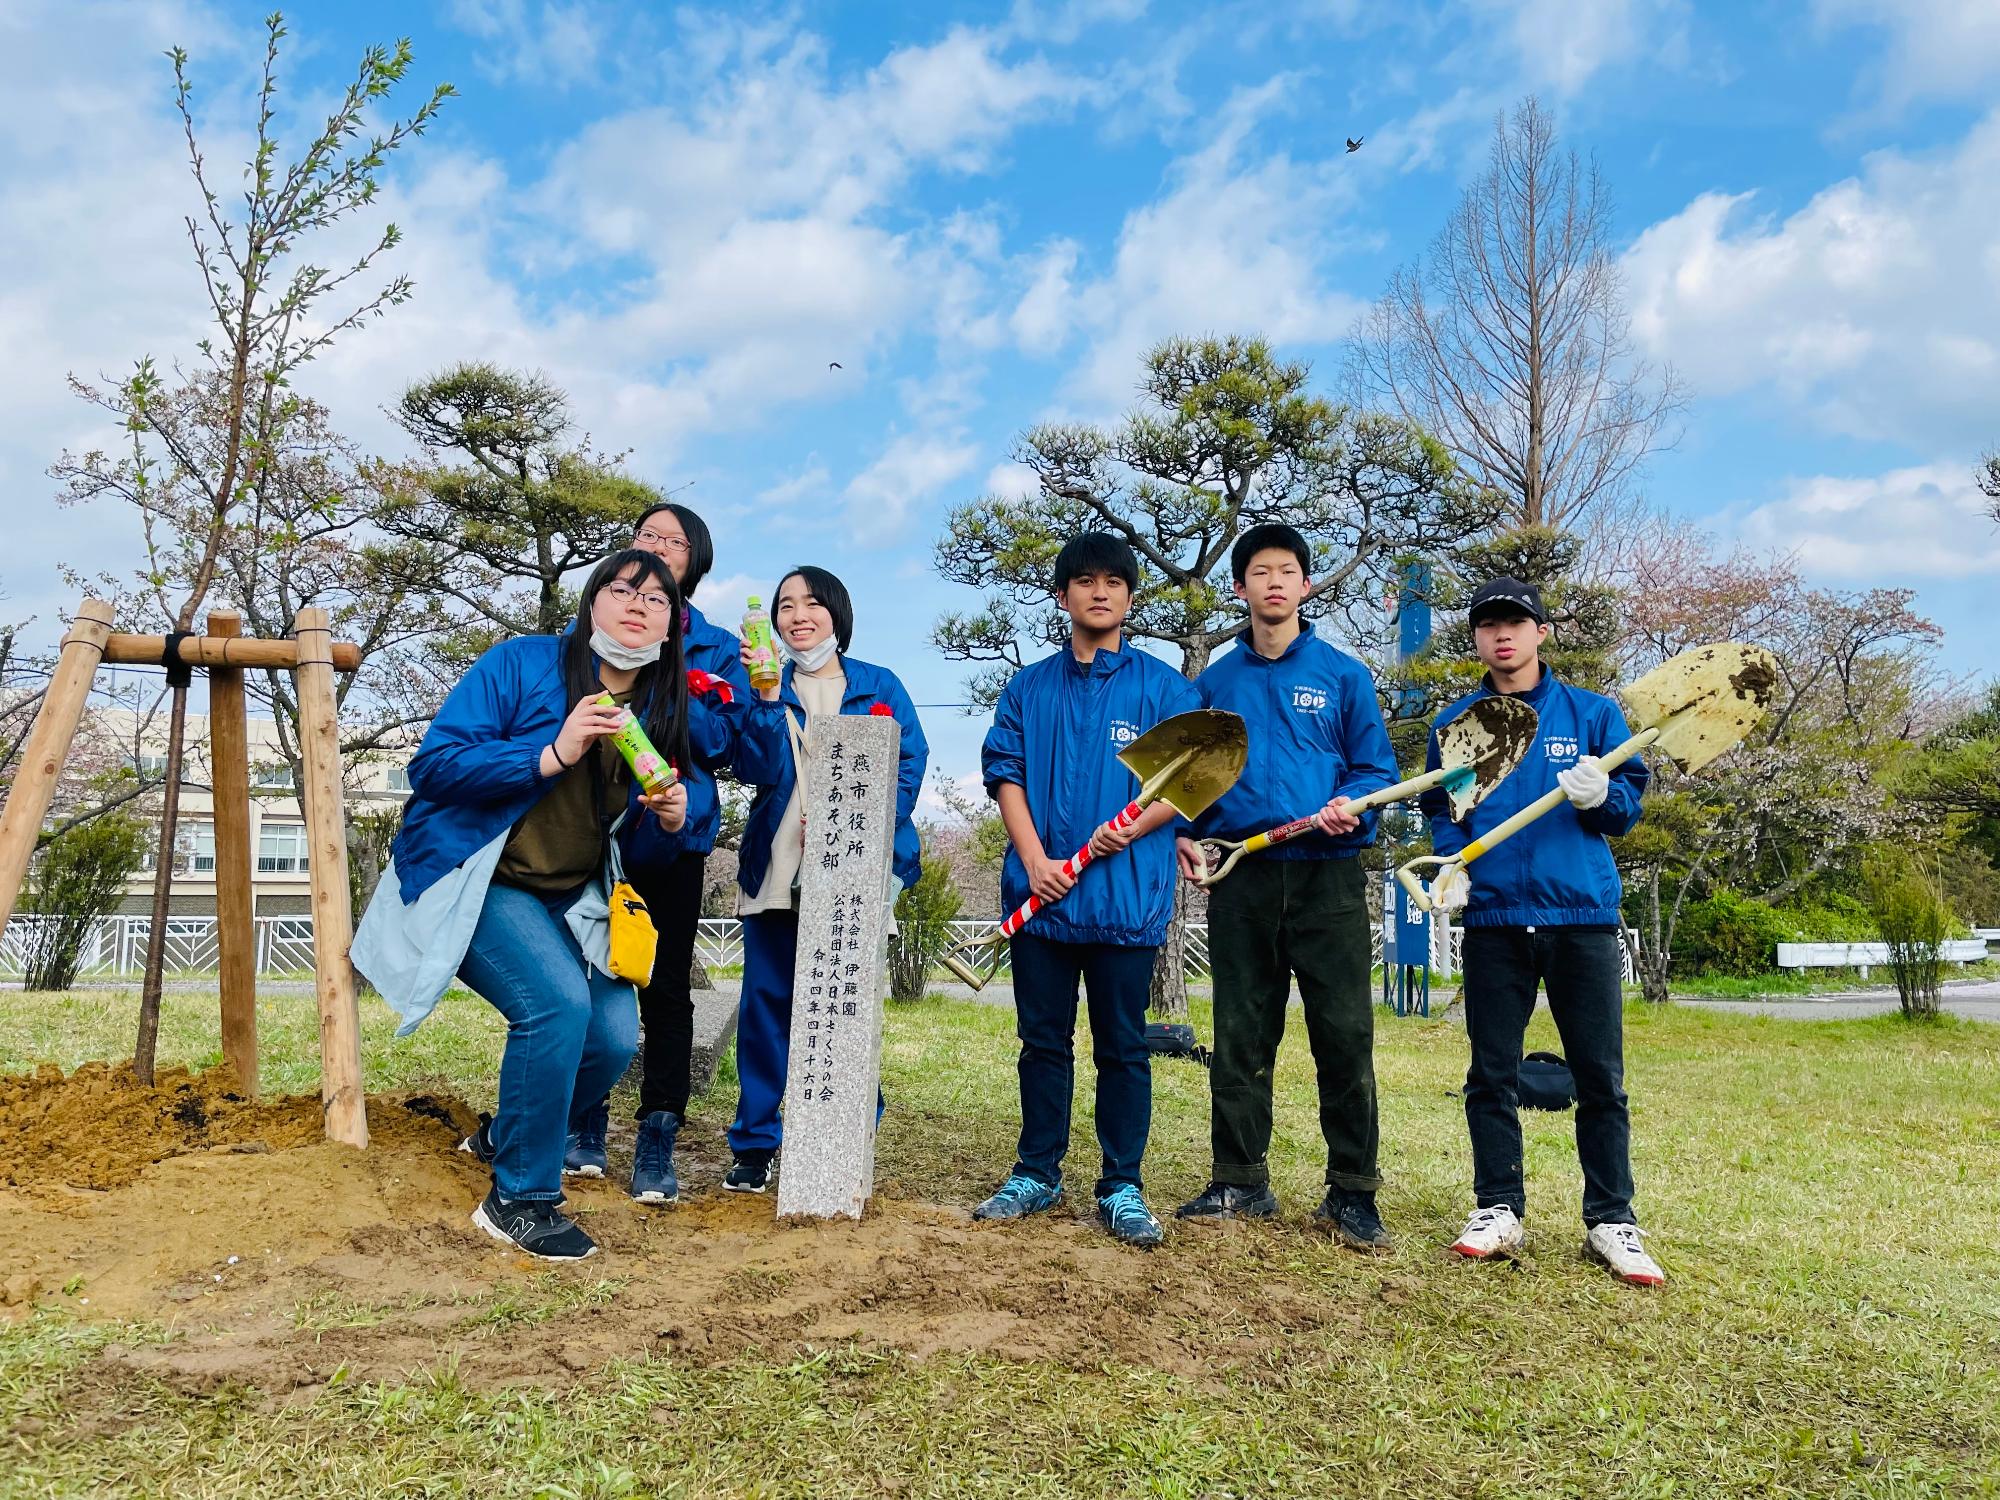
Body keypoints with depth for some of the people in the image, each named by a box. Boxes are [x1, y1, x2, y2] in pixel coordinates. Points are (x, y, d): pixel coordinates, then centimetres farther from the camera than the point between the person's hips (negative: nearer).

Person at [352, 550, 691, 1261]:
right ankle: (519, 1200, -8)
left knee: (614, 1037, -7)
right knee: (557, 1002, -26)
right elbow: (433, 764, -19)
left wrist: (669, 818, -9)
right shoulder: (521, 664, -13)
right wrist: (552, 755, -29)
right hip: (472, 881, -6)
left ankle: (502, 1136, 24)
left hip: (564, 899, 6)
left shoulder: (661, 712, 4)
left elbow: (632, 841, 15)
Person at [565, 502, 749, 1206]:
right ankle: (587, 1128, 20)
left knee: (666, 990, -1)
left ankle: (656, 1146, 5)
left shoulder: (717, 651, 9)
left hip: (673, 838, -1)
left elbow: (722, 742, -2)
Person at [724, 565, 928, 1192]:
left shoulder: (879, 686, 9)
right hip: (776, 868, 1)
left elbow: (910, 764, -1)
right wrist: (768, 696, -17)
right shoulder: (766, 684, 10)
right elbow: (757, 770, -4)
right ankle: (754, 1144, 15)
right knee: (766, 1002, 3)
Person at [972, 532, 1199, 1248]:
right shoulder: (1029, 688, 12)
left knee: (1122, 1046, 5)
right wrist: (1034, 860, -7)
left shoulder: (1163, 686, 6)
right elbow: (1004, 773, 7)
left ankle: (1121, 1188, 15)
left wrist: (1132, 826, -15)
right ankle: (1037, 1175, 24)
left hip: (1127, 896, -2)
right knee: (1043, 1041, 11)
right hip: (1040, 893, 2)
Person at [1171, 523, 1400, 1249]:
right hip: (1239, 879, 2)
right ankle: (1239, 1182, 18)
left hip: (1328, 875, -2)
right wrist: (1185, 835, 0)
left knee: (1345, 1034, -2)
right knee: (1240, 1036, 7)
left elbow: (1377, 767, 6)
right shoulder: (1214, 683, 13)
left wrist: (1352, 803, -15)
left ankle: (1351, 1192, 9)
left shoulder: (1344, 675, 8)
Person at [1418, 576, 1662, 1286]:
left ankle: (1610, 1221, 13)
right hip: (1493, 917, 1)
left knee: (1601, 1076, 2)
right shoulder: (1455, 724, 11)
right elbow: (1442, 815, 15)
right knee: (1491, 1074, 6)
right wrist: (1451, 867, -4)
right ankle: (1498, 1210, 17)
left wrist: (1600, 795, -16)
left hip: (1582, 914, -1)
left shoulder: (1593, 713, 7)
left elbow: (1629, 808, 6)